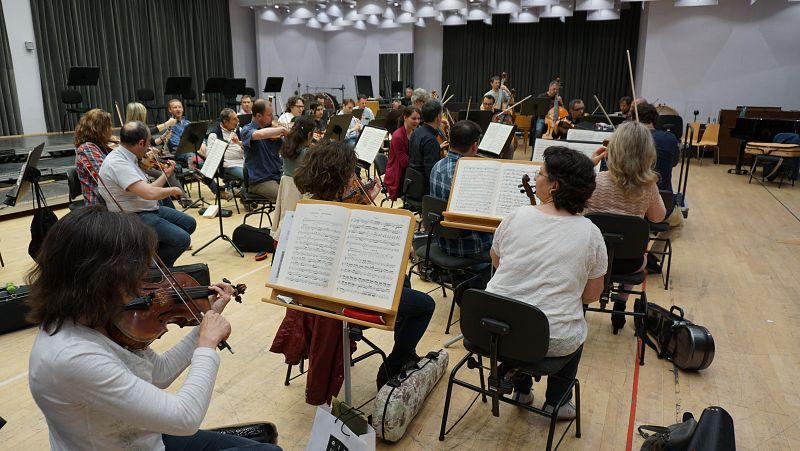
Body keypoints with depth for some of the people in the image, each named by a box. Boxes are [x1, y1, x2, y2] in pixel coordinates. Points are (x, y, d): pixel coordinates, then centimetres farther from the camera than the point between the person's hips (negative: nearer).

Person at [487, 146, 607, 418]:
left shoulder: (516, 217, -7)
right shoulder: (590, 234, -9)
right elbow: (591, 296, 2)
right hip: (552, 341, -1)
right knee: (576, 328, 32)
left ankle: (521, 391, 39)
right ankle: (556, 402, 37)